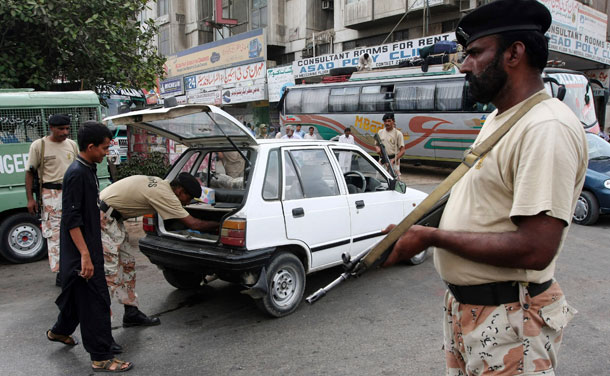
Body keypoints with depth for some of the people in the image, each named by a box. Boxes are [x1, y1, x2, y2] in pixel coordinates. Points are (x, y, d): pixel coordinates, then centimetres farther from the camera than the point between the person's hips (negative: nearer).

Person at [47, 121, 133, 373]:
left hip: (89, 247, 10)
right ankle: (101, 357, 5)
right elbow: (71, 219, -23)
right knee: (95, 302, -4)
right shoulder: (76, 174, -20)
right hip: (81, 251, -10)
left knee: (78, 294, 25)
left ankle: (60, 331, 46)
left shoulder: (88, 170, 9)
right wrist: (85, 255, -25)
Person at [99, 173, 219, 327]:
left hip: (113, 215, 10)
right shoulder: (165, 194, -21)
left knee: (127, 264, 11)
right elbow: (193, 224, -19)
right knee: (109, 269, -12)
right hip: (103, 216, -10)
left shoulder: (159, 183, 5)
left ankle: (132, 313, 17)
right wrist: (218, 225, -6)